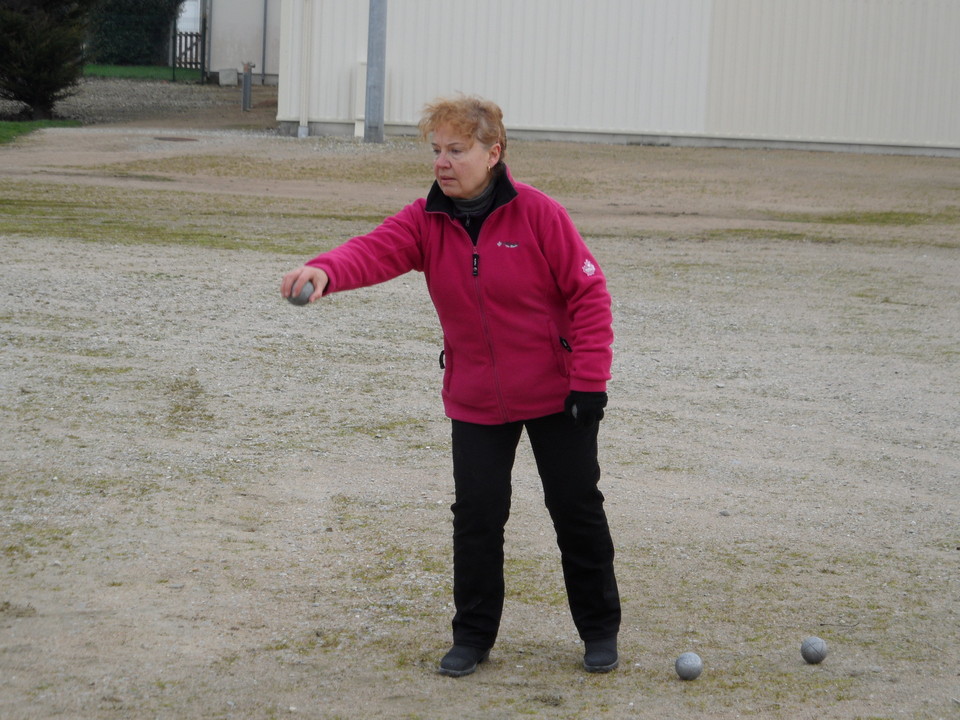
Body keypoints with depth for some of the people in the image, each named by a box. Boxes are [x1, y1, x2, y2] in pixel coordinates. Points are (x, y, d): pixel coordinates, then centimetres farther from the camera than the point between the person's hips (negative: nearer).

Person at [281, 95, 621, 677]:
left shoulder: (537, 214, -15)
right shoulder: (426, 222, -5)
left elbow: (589, 294, -11)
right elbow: (375, 251, -24)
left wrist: (590, 382, -15)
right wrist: (324, 271, -47)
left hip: (556, 395, -3)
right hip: (476, 402, 3)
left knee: (577, 510, 7)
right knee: (476, 515, 1)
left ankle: (600, 630, 24)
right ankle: (473, 636, 18)